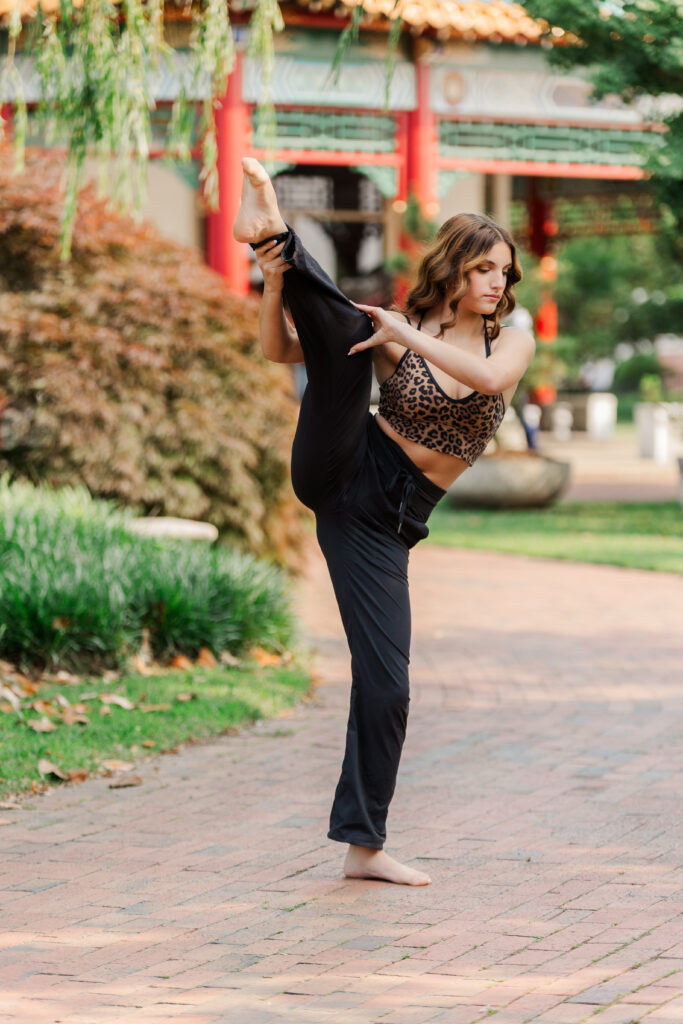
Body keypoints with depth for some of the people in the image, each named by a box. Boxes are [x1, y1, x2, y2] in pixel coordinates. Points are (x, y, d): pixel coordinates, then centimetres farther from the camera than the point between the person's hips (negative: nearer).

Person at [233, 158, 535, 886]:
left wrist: (411, 337, -22)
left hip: (388, 521, 2)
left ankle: (363, 844, 7)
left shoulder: (512, 342, 7)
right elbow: (279, 350, 0)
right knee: (342, 332, -22)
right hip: (342, 473, -2)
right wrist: (275, 284, -18)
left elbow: (489, 378, -18)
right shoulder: (392, 331, 3)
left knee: (386, 684, -3)